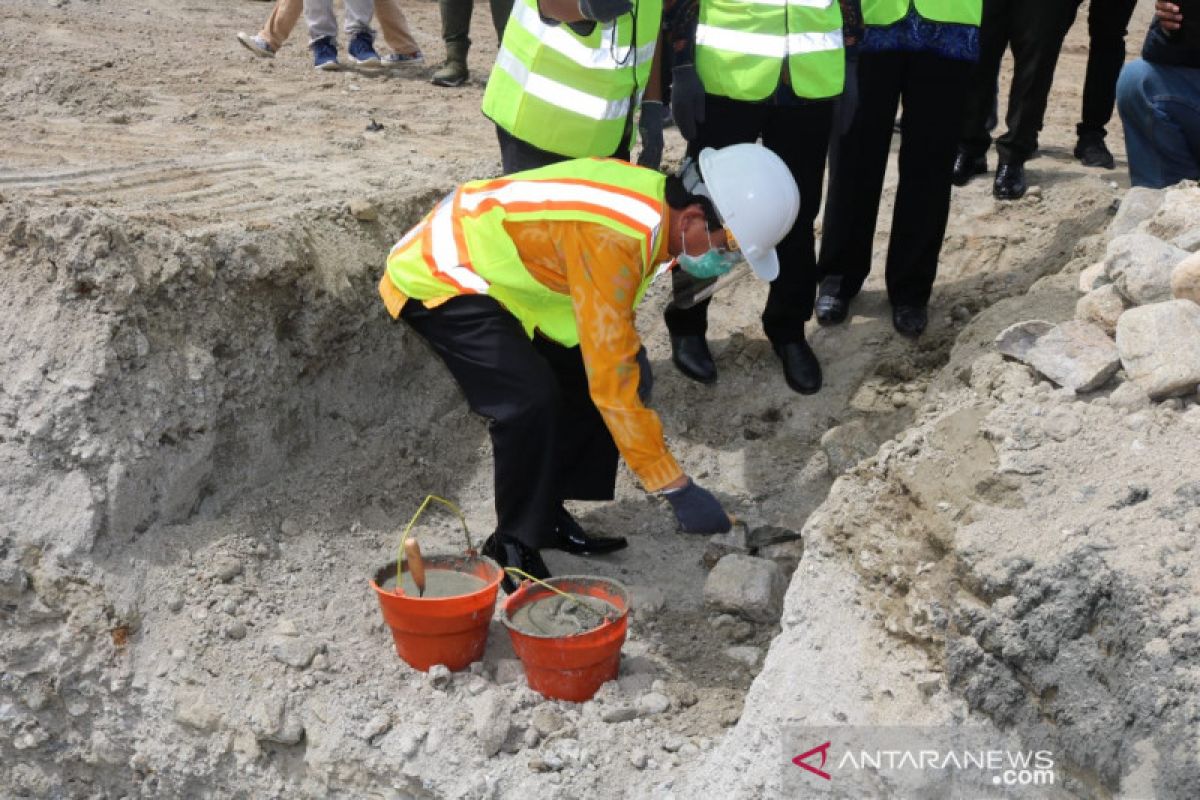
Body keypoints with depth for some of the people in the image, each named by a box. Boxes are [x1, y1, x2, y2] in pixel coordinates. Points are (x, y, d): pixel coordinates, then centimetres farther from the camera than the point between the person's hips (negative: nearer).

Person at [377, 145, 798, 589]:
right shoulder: (614, 238, -35)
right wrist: (675, 486, -29)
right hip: (439, 278, -9)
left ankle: (546, 514, 15)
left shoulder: (655, 196, -7)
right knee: (531, 399, -24)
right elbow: (611, 379, -34)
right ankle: (513, 548, -6)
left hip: (495, 274, 10)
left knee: (582, 376, 4)